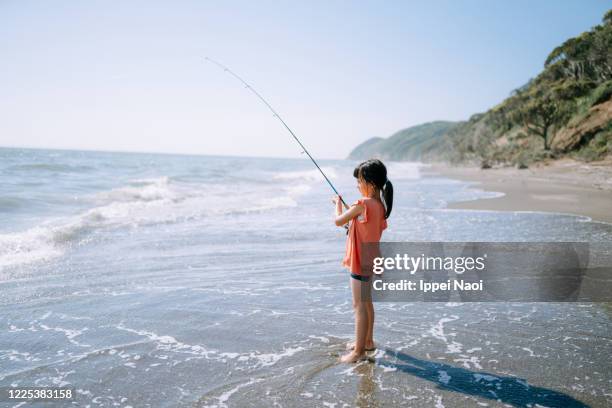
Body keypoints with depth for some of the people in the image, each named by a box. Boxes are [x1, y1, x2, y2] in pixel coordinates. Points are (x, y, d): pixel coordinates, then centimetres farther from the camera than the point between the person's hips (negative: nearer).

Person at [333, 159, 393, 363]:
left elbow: (338, 221, -14)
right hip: (370, 260, 9)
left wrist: (338, 205, 4)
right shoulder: (381, 205, 4)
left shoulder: (363, 204, -24)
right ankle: (367, 341, 34)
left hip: (360, 263, -9)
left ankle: (359, 351, 8)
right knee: (366, 302, 20)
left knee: (359, 306, -1)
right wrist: (347, 209, 11)